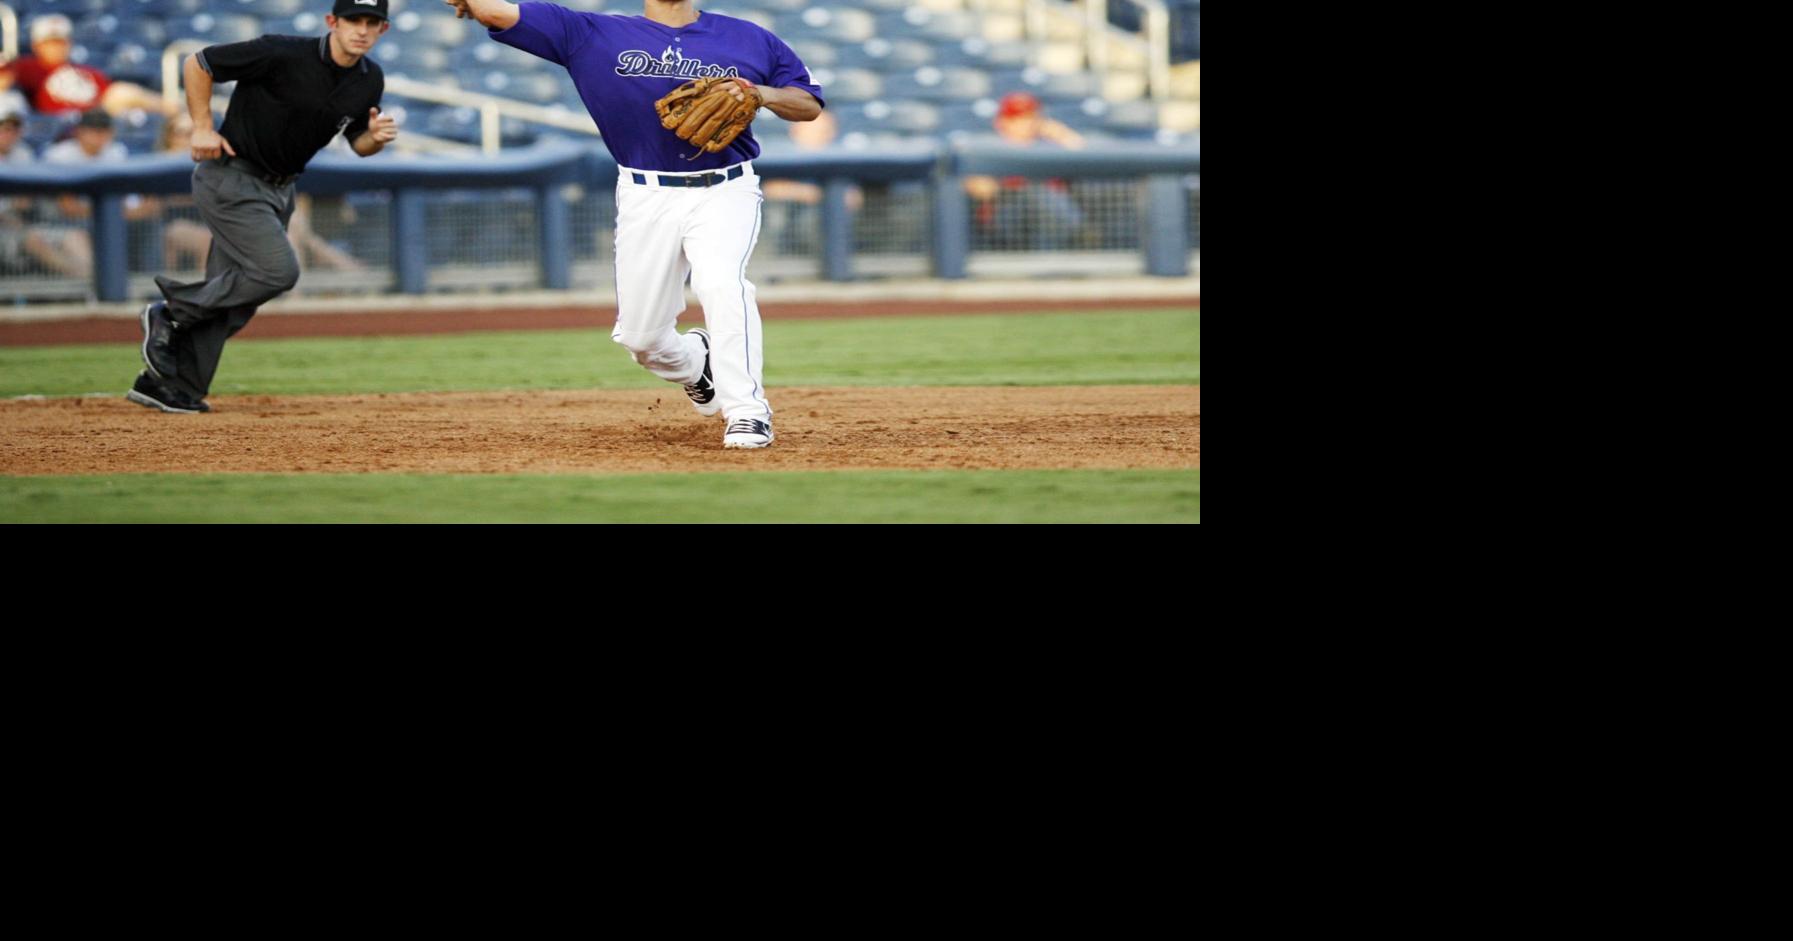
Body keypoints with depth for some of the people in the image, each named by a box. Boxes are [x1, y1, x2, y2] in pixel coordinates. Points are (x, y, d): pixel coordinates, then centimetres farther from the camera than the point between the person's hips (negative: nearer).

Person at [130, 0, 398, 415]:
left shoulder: (370, 80, -1)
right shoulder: (282, 55, -22)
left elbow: (358, 142, 13)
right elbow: (197, 64, -13)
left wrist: (376, 137, -10)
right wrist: (203, 128, -15)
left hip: (278, 190, 8)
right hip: (231, 177, -8)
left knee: (232, 296, 6)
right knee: (277, 271, -19)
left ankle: (165, 382, 14)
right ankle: (170, 313, -3)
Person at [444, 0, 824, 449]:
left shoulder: (749, 40, 7)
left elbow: (810, 105, 9)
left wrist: (763, 94, -9)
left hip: (725, 192, -2)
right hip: (647, 197, 2)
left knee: (720, 280, -30)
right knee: (640, 337, 4)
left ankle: (747, 412, -26)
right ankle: (695, 366, 39)